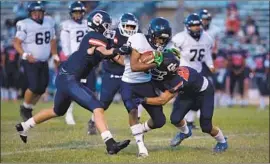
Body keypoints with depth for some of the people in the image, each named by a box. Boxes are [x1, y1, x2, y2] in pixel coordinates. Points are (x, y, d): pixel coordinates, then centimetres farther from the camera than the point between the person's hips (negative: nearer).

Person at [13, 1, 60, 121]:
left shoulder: (49, 22, 3)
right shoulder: (25, 25, -15)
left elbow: (52, 40, 17)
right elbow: (16, 43, -15)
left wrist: (55, 55, 16)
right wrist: (25, 55, -28)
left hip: (44, 62, 6)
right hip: (30, 62, -6)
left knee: (41, 88, 4)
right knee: (34, 87, -16)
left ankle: (28, 110, 24)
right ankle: (24, 108, 9)